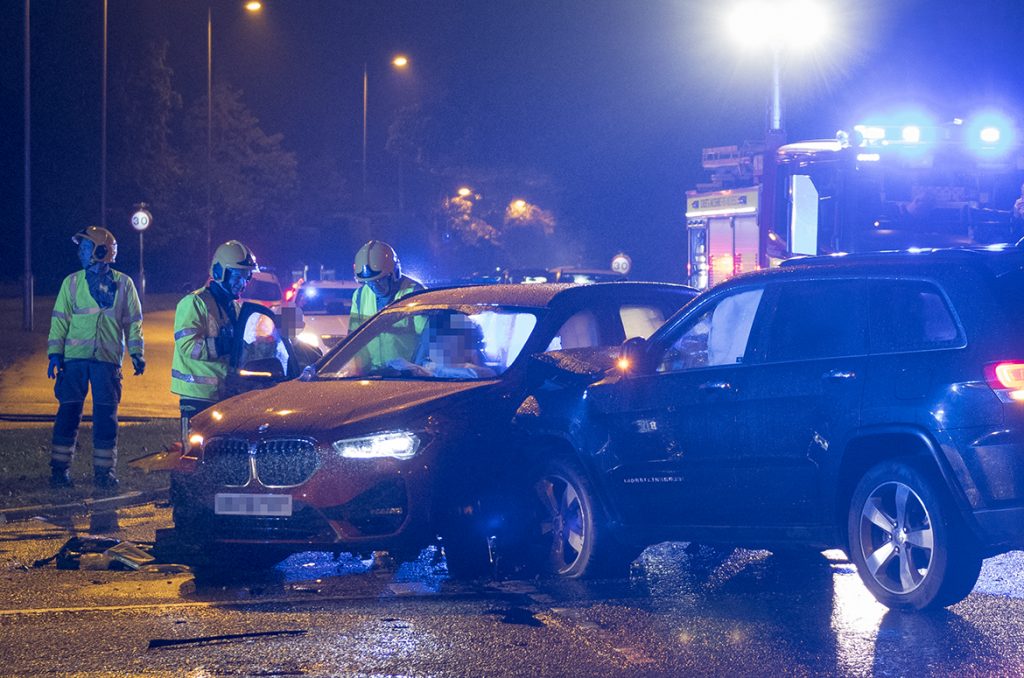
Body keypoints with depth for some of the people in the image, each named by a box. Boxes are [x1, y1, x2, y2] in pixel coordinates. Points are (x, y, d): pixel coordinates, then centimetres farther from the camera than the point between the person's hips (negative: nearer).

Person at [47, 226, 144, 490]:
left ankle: (104, 470, 8)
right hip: (75, 358, 0)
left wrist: (136, 353, 4)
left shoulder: (123, 283, 7)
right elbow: (60, 319, 6)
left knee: (106, 416, 0)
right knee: (68, 412, -1)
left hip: (108, 359, 0)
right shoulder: (72, 282, 8)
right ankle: (59, 468, 5)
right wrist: (55, 353, -3)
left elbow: (133, 320, 11)